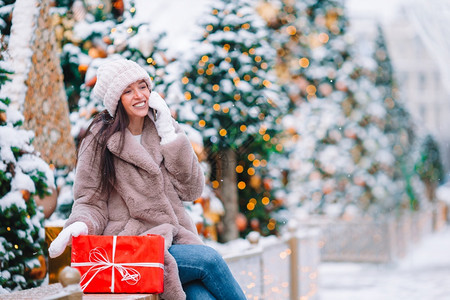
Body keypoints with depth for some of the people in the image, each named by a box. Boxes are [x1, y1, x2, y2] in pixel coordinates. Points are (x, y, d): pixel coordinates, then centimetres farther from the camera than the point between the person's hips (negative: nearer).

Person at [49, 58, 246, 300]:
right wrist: (80, 226, -21)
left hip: (174, 239, 4)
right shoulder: (100, 140, 0)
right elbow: (91, 202, 3)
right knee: (209, 259, -25)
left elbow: (192, 190, 6)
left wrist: (169, 135, -1)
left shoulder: (165, 128, 13)